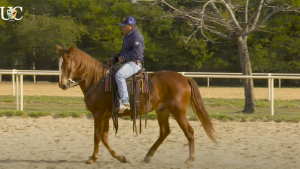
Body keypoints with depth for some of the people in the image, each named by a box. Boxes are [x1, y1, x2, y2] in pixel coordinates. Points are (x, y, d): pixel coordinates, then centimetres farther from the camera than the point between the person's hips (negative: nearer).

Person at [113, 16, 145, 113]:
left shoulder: (136, 36, -12)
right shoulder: (127, 36, 22)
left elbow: (137, 53, -23)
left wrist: (123, 58, -19)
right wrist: (115, 58, 16)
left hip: (134, 64, -12)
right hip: (127, 64, 12)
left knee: (119, 75, -36)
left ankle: (125, 102, -43)